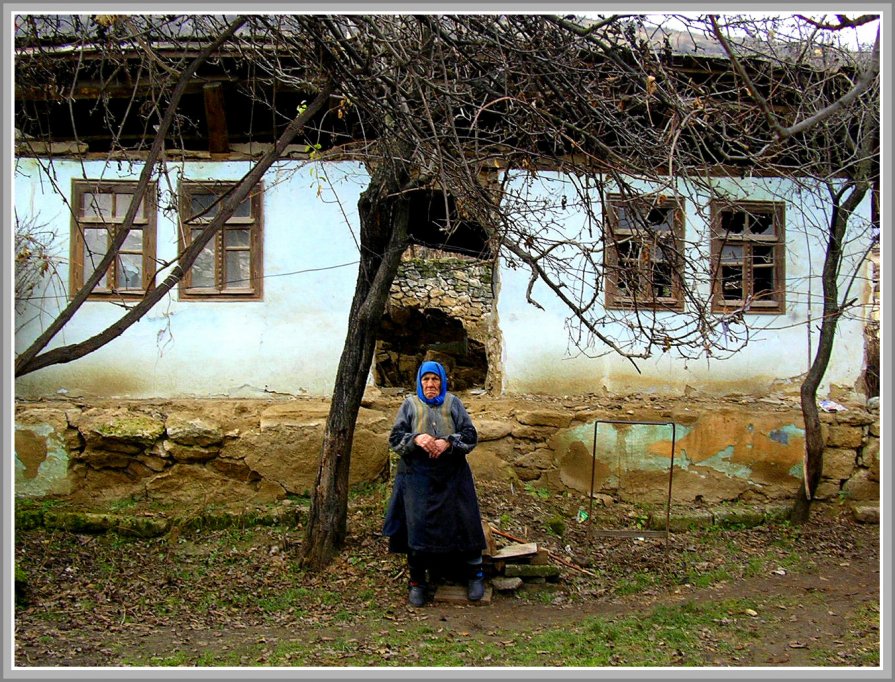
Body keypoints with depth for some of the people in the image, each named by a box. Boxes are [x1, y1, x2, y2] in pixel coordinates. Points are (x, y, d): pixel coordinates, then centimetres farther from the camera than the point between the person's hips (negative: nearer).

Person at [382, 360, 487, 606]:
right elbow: (395, 438, 2)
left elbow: (470, 435, 2)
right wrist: (416, 438, -17)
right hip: (417, 477, 0)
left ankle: (474, 574, 18)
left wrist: (448, 442, -16)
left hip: (452, 475, 0)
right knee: (418, 526, -2)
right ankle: (418, 582, 12)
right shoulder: (410, 404, 8)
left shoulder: (453, 403, 8)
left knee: (461, 522, 1)